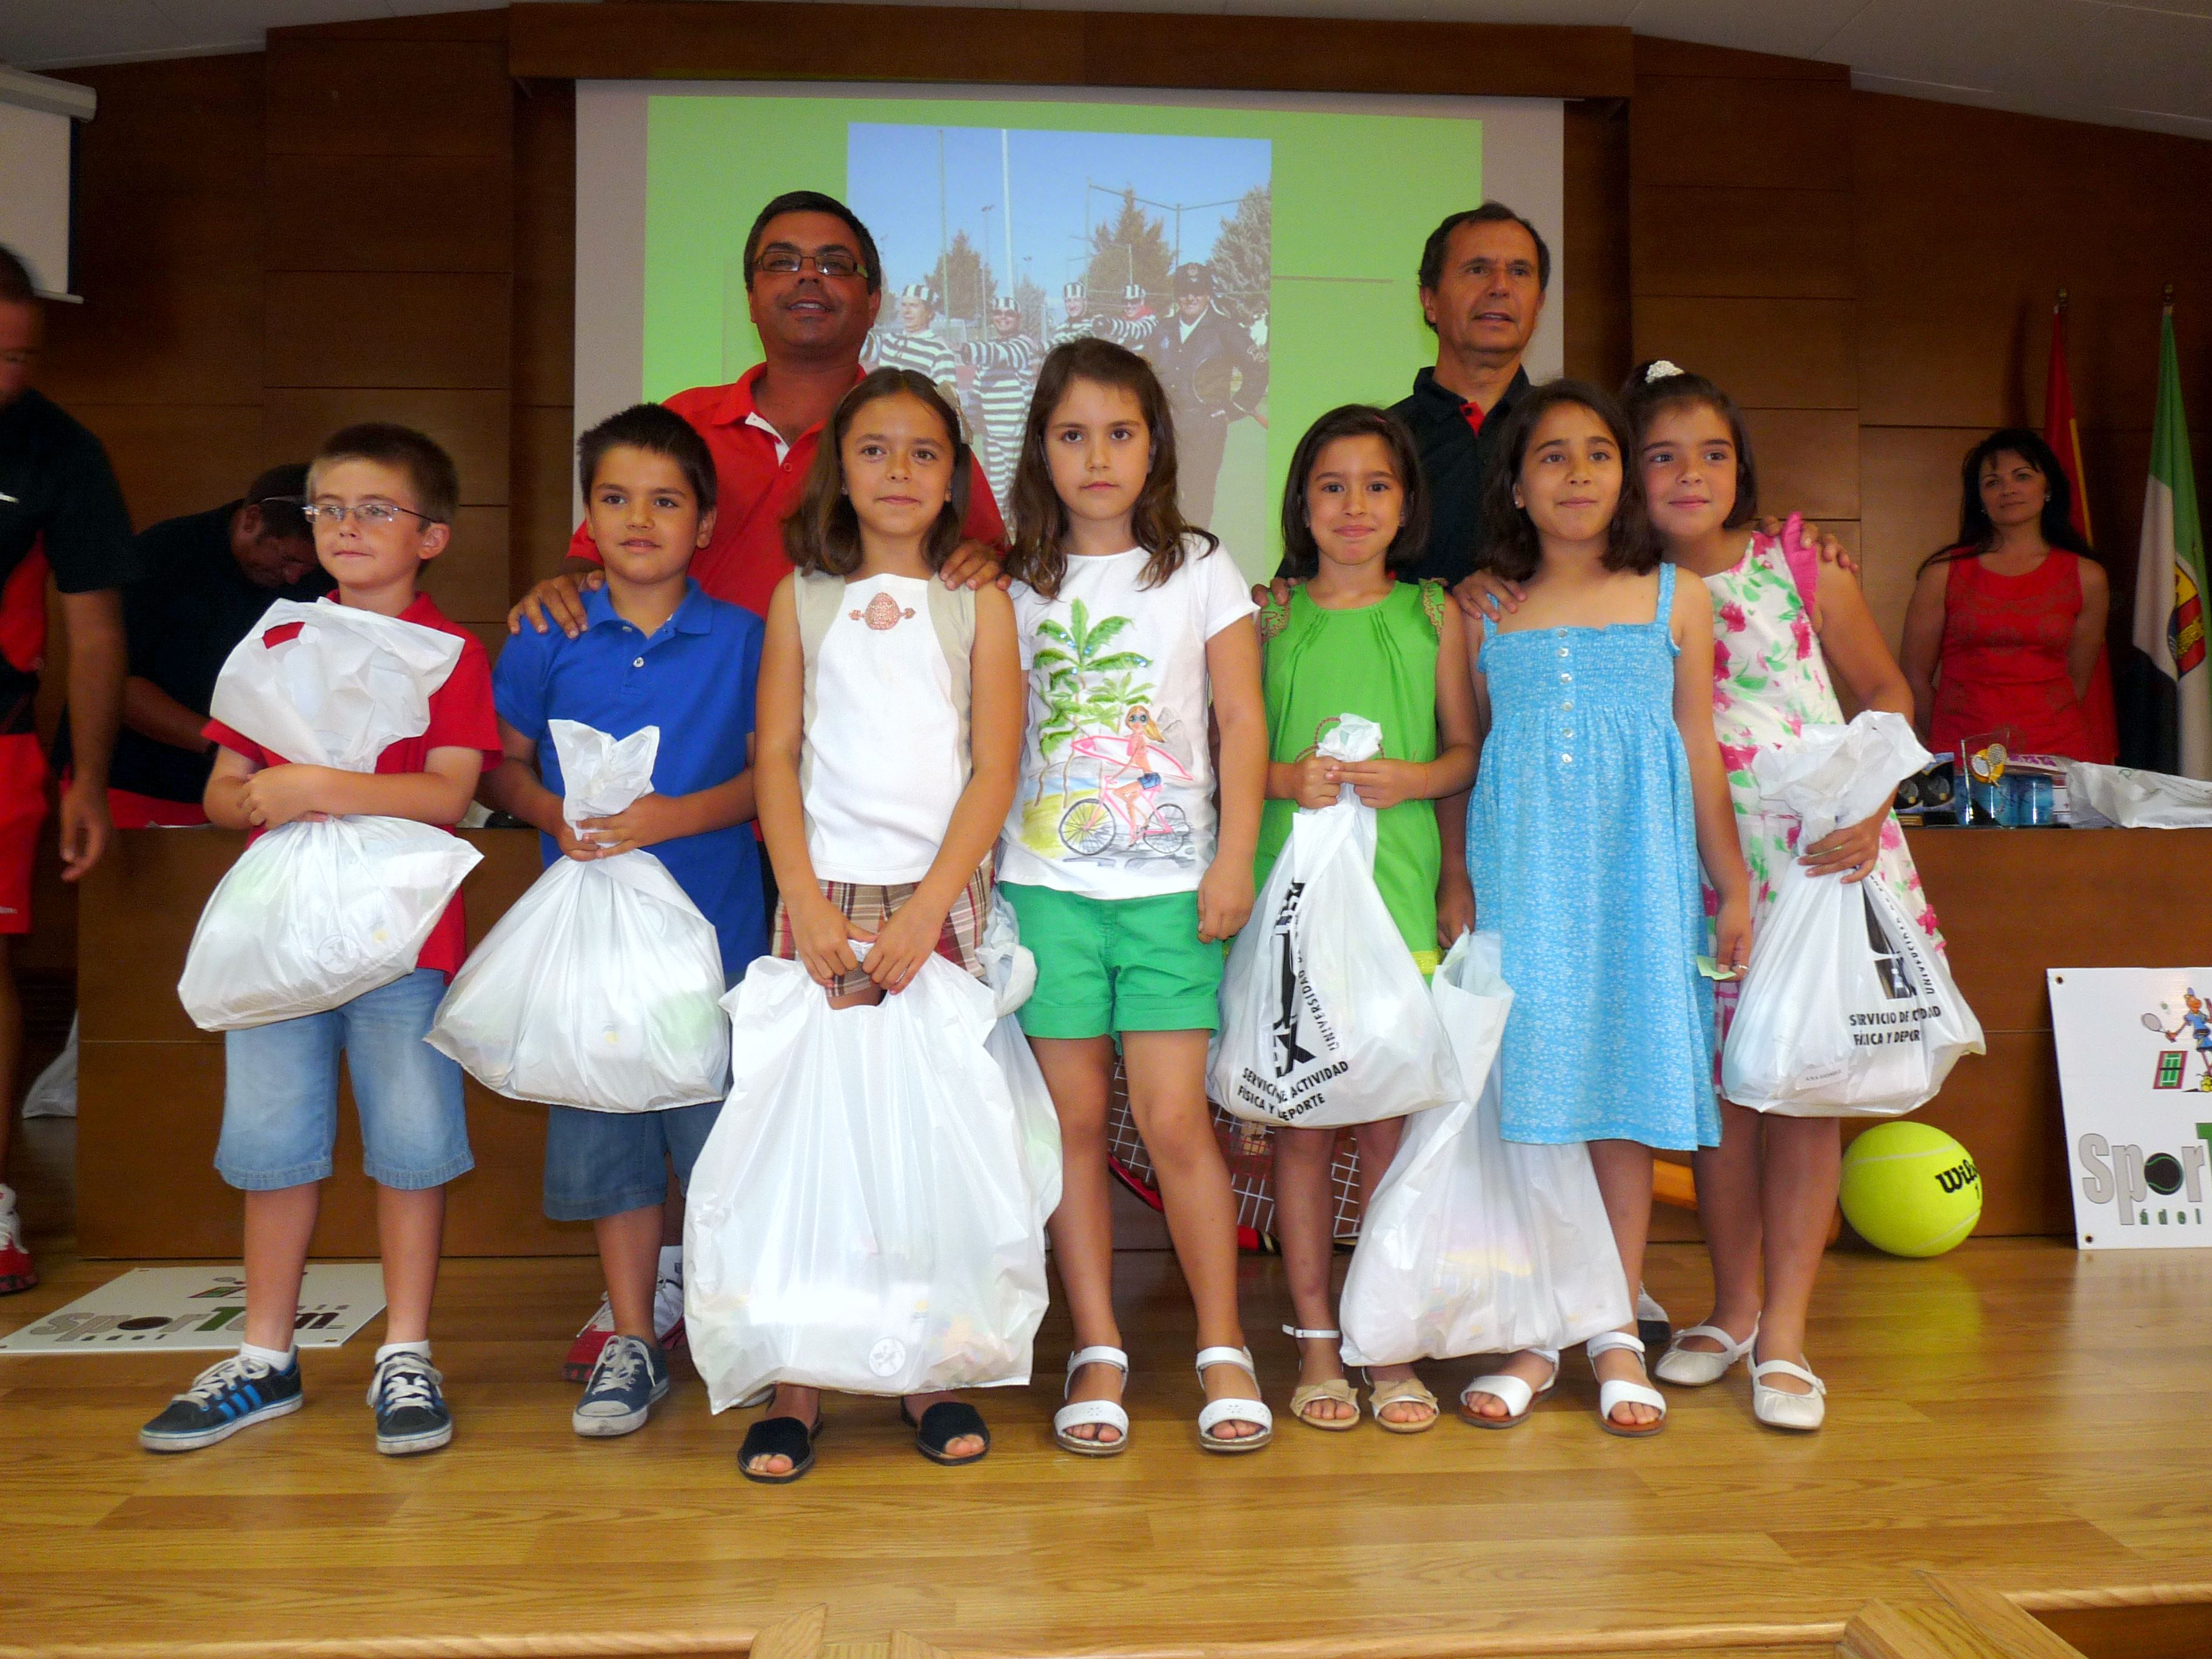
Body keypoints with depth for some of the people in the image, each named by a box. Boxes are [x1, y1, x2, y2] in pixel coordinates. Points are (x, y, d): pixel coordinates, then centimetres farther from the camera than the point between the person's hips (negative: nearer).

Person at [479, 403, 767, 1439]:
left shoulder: (741, 639, 0)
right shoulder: (547, 638, 5)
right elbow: (501, 765, 9)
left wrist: (668, 818, -17)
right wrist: (552, 814, -10)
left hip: (713, 924, -2)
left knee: (722, 1132, 1)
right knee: (608, 1138, 8)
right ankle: (631, 1343, 23)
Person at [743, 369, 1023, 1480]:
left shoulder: (976, 600, 6)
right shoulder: (803, 597, 10)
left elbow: (994, 770, 0)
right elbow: (775, 760, 6)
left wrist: (925, 910, -10)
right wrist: (805, 903, -7)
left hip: (941, 900, 0)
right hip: (825, 899, 1)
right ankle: (797, 1386, 7)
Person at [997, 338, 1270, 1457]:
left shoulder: (1200, 569, 6)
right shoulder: (1015, 585, 10)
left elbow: (1242, 721, 4)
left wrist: (1234, 858, -5)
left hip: (1169, 884, -2)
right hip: (1046, 883, 2)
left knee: (1174, 1120, -5)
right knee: (1074, 1120, 4)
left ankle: (1222, 1348, 10)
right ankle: (1097, 1353, 15)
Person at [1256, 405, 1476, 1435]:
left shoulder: (1434, 616, 8)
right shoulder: (1267, 621, 6)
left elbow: (1469, 751, 10)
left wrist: (1411, 778, -9)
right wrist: (1285, 777, -11)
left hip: (1400, 884, 0)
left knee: (1392, 1117, 3)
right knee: (1301, 1117, 3)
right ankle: (1315, 1340, 16)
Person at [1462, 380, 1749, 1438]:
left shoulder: (1673, 598, 8)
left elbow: (1701, 753, 10)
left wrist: (1733, 886, 9)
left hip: (1636, 870, 0)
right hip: (1522, 871, 0)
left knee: (1629, 1082, 2)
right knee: (1524, 1087, 0)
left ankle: (1618, 1333, 15)